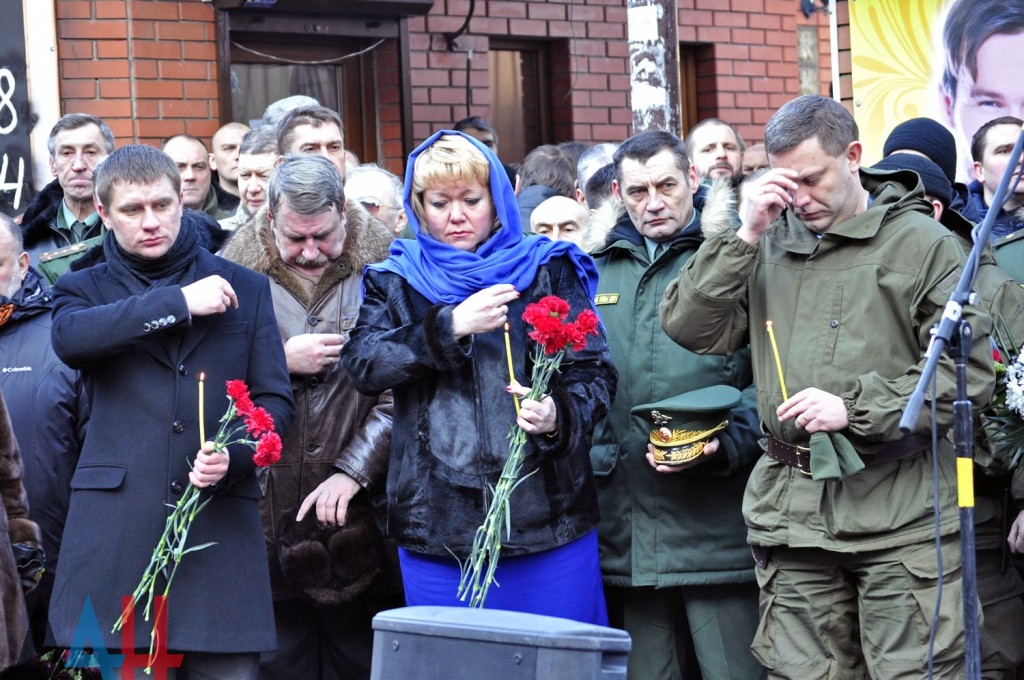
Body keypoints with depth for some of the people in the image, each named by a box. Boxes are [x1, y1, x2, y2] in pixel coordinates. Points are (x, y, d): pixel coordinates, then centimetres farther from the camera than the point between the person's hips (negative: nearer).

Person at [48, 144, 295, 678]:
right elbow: (70, 338, -11)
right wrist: (179, 303, -12)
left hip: (222, 528, 1)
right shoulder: (85, 289, 14)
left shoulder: (245, 289, 16)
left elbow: (276, 399, 11)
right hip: (114, 528, 0)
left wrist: (233, 455, -9)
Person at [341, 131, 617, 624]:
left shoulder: (547, 271, 7)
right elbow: (362, 364, -6)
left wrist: (559, 414, -20)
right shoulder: (395, 283, 11)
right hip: (438, 526, 1)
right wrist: (450, 326, -18)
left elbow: (594, 371, 2)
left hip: (547, 516, -1)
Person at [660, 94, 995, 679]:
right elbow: (689, 329, 6)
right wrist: (745, 236, -2)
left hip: (901, 513, -3)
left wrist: (855, 407, -11)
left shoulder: (924, 243, 2)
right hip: (793, 514, 4)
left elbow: (968, 372, -4)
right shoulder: (769, 244, 14)